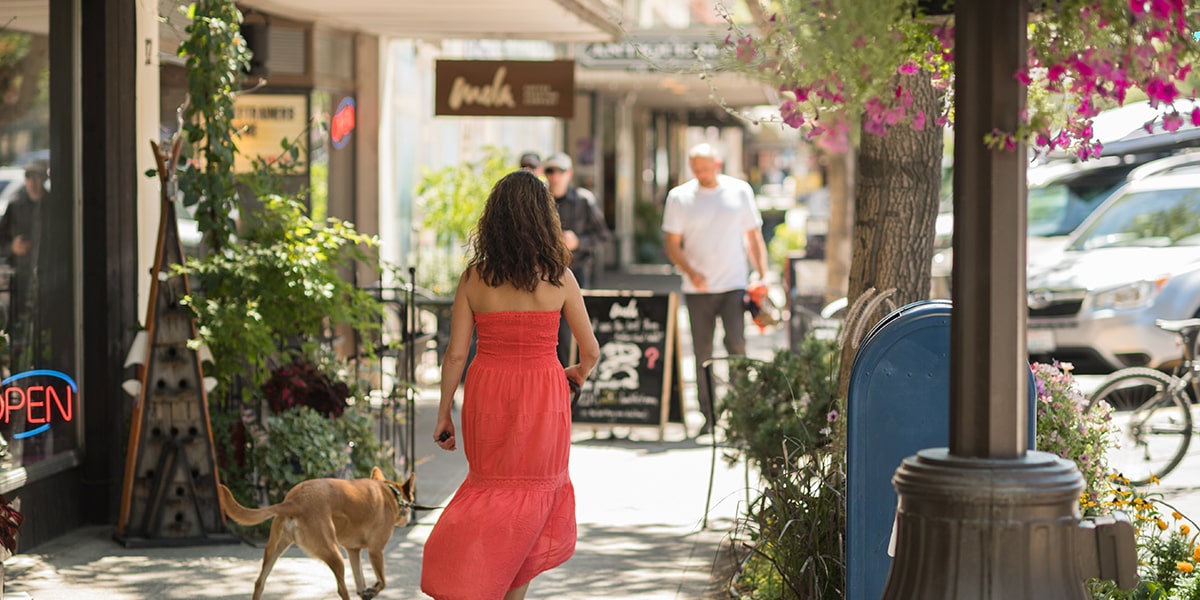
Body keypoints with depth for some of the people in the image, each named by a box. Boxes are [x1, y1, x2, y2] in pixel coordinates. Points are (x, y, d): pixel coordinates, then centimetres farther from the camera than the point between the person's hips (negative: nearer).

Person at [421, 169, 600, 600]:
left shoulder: (475, 277, -5)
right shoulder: (558, 278, -8)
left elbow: (455, 354, -5)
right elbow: (591, 351, 0)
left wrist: (444, 413, 6)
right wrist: (578, 374, 22)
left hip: (486, 395, 2)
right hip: (541, 397, -2)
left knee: (491, 490, 19)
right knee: (535, 495, 13)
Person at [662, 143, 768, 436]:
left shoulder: (740, 191, 6)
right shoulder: (679, 197, 3)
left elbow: (754, 237, 11)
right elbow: (672, 244, 2)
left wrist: (762, 276, 2)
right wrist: (691, 272, -15)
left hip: (734, 285, -1)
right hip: (698, 290, 1)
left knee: (737, 345, -14)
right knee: (702, 354, 3)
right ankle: (709, 417, 10)